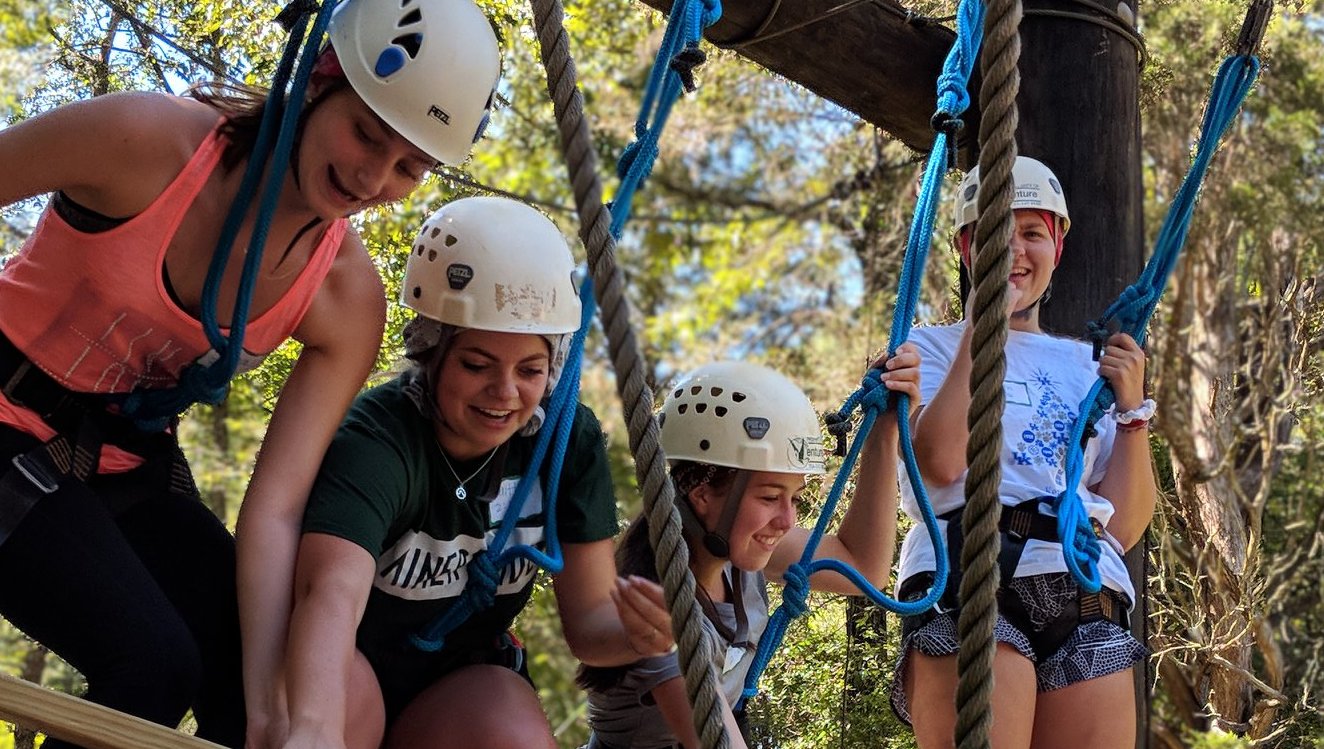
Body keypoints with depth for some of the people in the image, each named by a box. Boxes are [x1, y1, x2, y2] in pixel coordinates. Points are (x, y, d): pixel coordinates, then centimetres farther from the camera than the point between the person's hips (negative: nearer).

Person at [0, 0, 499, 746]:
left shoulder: (349, 301, -13)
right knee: (154, 664, -22)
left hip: (127, 454, 5)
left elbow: (276, 513, -17)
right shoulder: (146, 140, -26)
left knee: (252, 675, -8)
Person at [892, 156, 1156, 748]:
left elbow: (1125, 527, 14)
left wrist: (1131, 410, 3)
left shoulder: (1086, 364, 21)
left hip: (1087, 599, 4)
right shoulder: (932, 346, 12)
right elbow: (941, 463, -11)